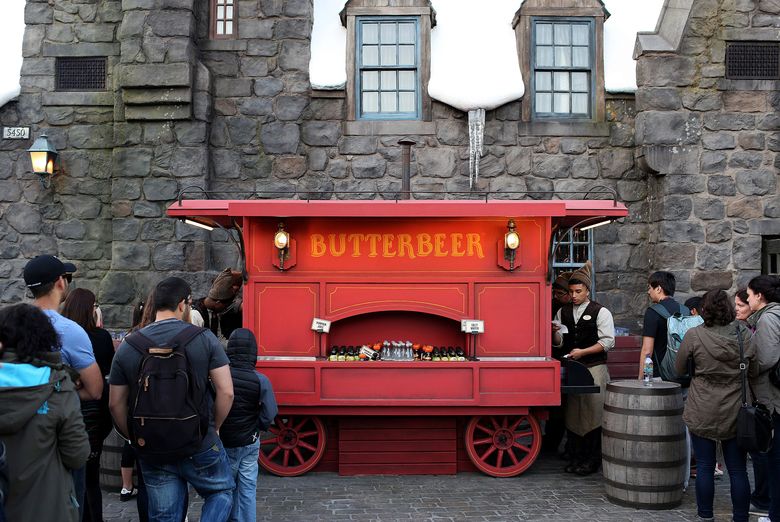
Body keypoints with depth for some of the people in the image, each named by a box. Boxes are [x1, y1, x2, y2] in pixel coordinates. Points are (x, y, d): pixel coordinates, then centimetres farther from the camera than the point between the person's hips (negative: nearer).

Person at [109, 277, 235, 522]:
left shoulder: (128, 346, -1)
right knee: (222, 492, 23)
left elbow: (115, 403, 1)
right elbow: (226, 392, -10)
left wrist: (134, 438, 15)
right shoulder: (204, 338, -9)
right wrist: (213, 428, 6)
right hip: (200, 445, -2)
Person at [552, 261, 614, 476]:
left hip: (594, 367, -4)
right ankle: (576, 457, 16)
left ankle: (592, 460, 4)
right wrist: (555, 333, -7)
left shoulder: (600, 312, -2)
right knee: (572, 413, 6)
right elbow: (559, 344, 15)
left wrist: (583, 352, -14)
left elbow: (607, 342, -7)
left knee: (593, 412, -5)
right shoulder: (563, 312, 12)